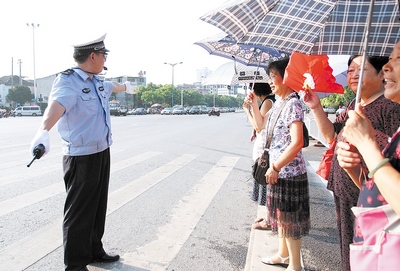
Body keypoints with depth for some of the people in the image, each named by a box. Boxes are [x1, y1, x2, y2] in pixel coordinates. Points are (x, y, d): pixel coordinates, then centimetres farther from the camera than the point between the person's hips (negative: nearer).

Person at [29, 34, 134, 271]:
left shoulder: (98, 82, 10)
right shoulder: (68, 82, -17)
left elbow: (113, 86, 34)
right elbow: (57, 104, -38)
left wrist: (125, 86, 56)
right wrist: (44, 130, -58)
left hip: (102, 153, 9)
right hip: (81, 158, -8)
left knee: (98, 207, 18)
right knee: (79, 213, 2)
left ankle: (94, 251, 36)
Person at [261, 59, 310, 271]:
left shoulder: (292, 104, -17)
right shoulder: (278, 104, 11)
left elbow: (297, 143, -25)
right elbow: (263, 128, 21)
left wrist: (275, 168, -21)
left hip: (289, 172, -9)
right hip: (277, 171, 9)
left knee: (290, 218, 4)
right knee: (280, 214, 21)